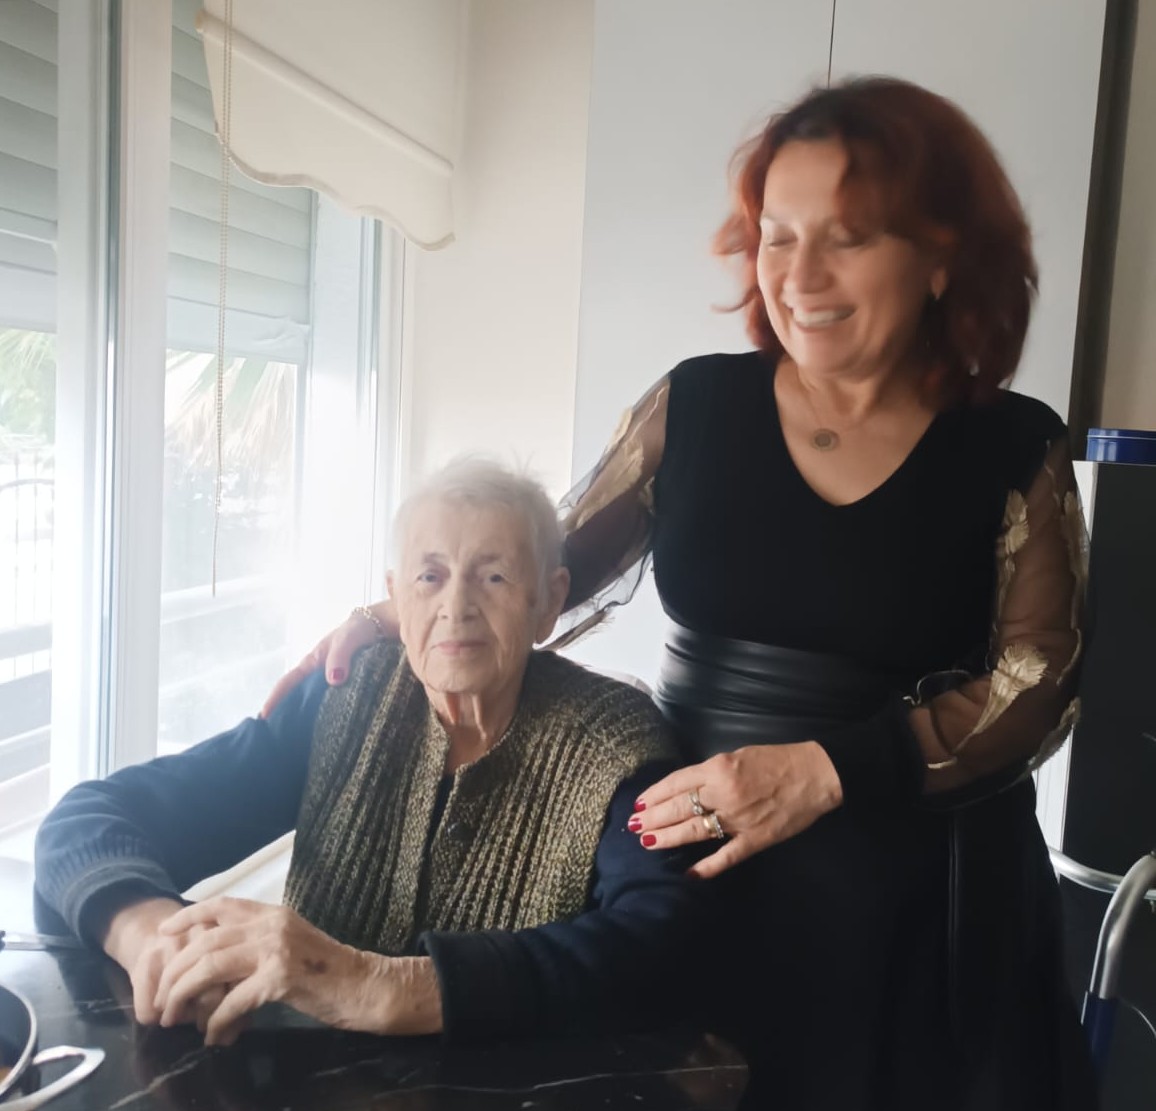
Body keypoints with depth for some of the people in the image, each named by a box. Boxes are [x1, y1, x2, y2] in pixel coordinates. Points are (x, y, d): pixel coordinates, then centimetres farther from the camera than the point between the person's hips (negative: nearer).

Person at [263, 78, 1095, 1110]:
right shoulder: (697, 406, -2)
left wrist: (825, 772, -20)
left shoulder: (1015, 450, -4)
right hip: (693, 864, 1)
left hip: (913, 903, 0)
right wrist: (393, 618, -6)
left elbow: (1036, 685, -7)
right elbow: (558, 565, 7)